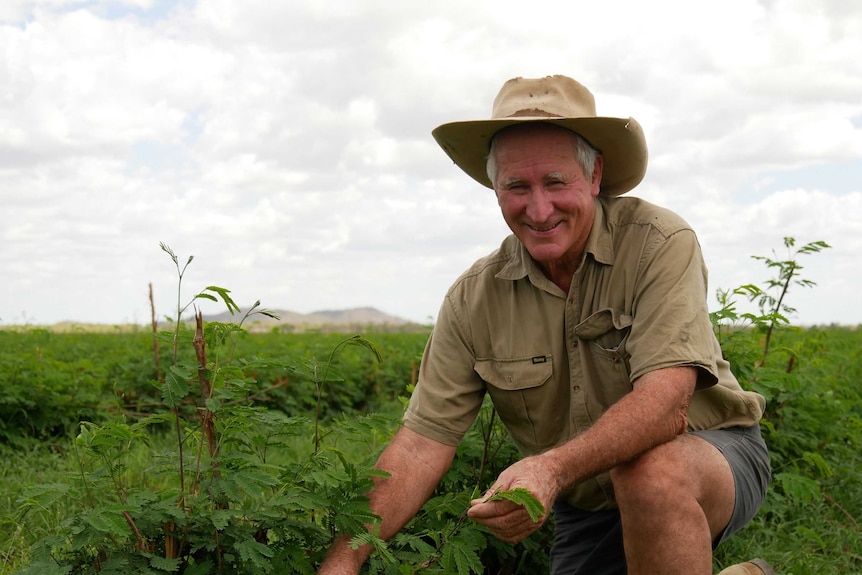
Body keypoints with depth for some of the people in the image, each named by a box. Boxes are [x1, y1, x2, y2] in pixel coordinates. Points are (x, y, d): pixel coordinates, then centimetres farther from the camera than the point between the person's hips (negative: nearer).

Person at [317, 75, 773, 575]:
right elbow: (423, 442, -12)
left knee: (651, 471, -35)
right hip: (588, 510, 5)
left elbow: (665, 402, -31)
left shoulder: (660, 244, -20)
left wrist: (553, 468, -48)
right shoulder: (473, 300, -8)